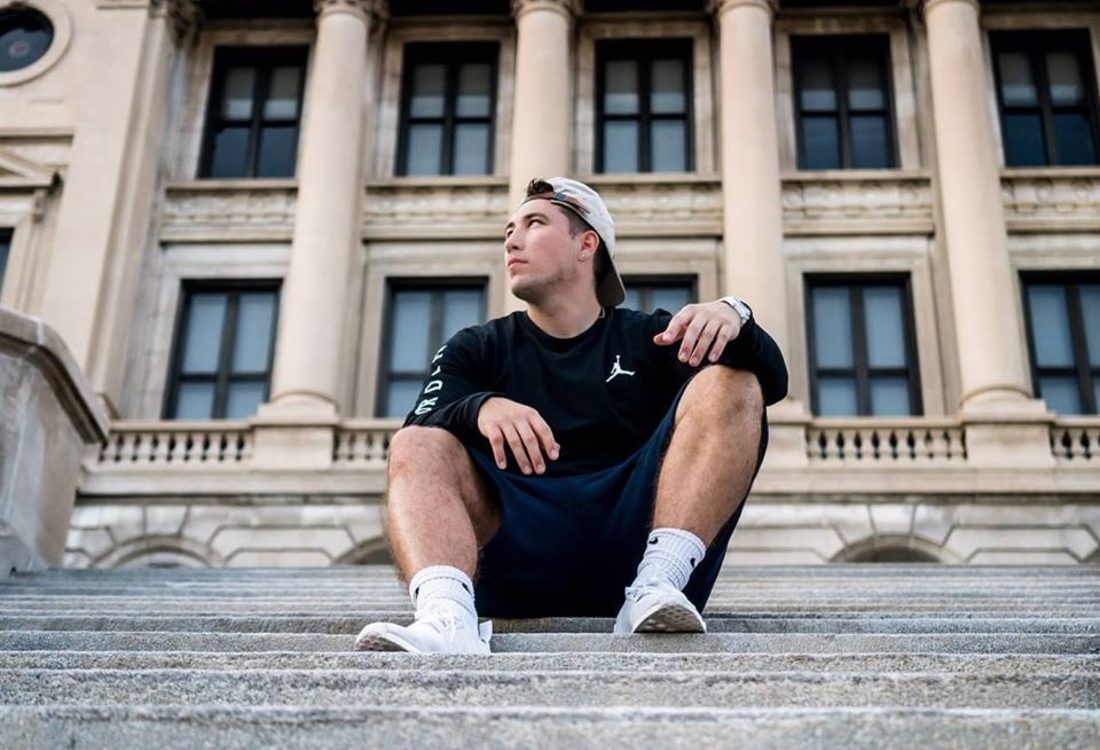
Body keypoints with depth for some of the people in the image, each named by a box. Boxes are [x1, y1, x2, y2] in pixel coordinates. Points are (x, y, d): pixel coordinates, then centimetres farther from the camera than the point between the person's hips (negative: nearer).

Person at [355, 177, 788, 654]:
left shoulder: (649, 338, 20)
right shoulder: (477, 350, 21)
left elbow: (771, 380, 5)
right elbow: (416, 440, 1)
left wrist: (732, 316, -17)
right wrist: (481, 408, -21)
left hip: (639, 528, 0)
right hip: (522, 553, 1)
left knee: (730, 383, -13)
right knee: (416, 447, -19)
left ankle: (657, 585, -33)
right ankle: (447, 615, -48)